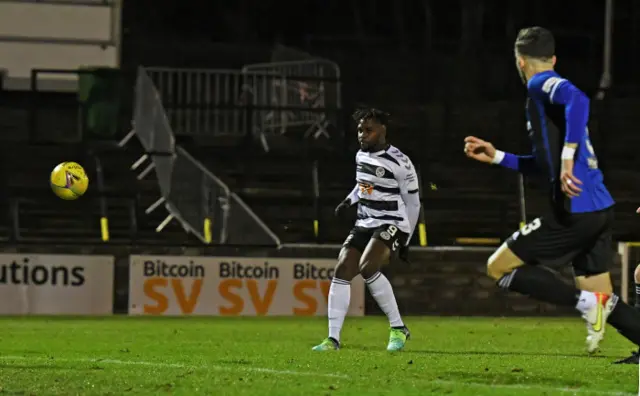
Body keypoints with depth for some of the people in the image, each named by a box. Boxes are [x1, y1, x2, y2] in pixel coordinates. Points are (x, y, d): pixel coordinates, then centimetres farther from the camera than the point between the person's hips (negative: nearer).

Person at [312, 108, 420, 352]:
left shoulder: (399, 163, -13)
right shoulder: (361, 155, 9)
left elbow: (413, 203, -5)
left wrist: (405, 242, -3)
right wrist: (349, 201, 11)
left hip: (392, 224, -8)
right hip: (364, 224, 8)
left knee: (367, 268, -29)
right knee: (342, 272, -6)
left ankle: (398, 329, -16)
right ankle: (333, 339, -3)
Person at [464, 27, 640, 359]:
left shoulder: (540, 84, -3)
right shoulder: (550, 89, 24)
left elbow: (578, 100, -28)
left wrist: (568, 157, -31)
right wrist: (496, 157, 34)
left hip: (574, 211, -9)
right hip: (600, 210, 9)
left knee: (499, 267, 1)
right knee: (602, 300, 13)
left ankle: (586, 302, -12)